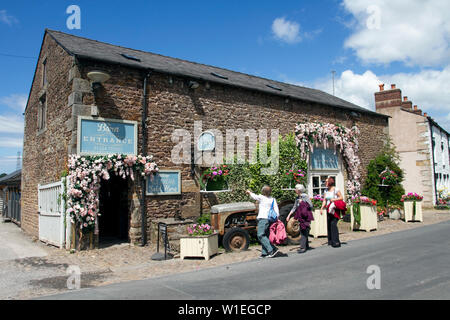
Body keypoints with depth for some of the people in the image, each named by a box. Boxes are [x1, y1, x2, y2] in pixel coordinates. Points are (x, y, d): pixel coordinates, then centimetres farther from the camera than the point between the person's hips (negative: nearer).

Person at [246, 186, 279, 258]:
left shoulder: (261, 197, -3)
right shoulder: (273, 200, 11)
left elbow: (254, 196, 16)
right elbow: (277, 211, 7)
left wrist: (249, 192, 34)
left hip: (262, 219, -7)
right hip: (270, 219, 7)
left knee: (261, 235, -9)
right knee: (265, 236, 11)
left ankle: (272, 250, -15)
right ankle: (264, 253, 9)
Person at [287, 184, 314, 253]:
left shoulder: (305, 196, -9)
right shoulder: (297, 198, 12)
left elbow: (310, 205, -9)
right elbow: (294, 208, 17)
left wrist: (302, 202, -10)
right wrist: (289, 215, 11)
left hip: (306, 216, -7)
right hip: (301, 217, 7)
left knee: (304, 232, -9)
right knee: (302, 231, 10)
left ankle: (303, 247, -9)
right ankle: (306, 246, 21)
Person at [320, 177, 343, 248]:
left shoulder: (336, 190, -5)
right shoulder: (326, 191, 13)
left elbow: (341, 197, -4)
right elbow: (324, 201, 12)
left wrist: (334, 199, -17)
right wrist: (322, 208, 1)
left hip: (335, 210, -6)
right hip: (329, 210, 6)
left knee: (333, 224, -14)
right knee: (329, 224, 5)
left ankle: (336, 242, -9)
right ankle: (330, 241, 13)